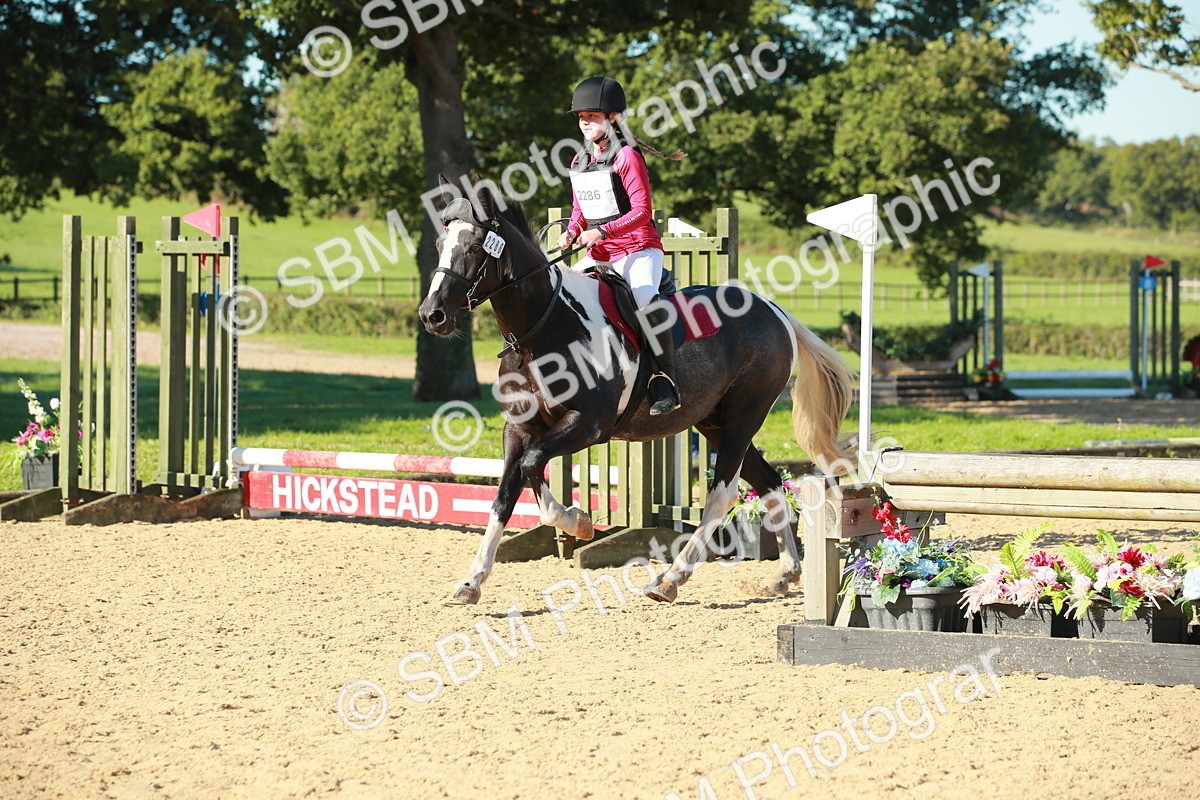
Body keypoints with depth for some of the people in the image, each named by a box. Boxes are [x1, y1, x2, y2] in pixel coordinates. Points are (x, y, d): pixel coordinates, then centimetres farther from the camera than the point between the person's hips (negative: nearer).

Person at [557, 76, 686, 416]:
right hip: (598, 255, 8)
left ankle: (665, 380, -31)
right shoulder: (579, 162, 12)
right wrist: (571, 232, 0)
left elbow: (642, 212, -15)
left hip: (638, 250, -8)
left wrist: (603, 231, -25)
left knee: (645, 298, -35)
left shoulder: (627, 157, -9)